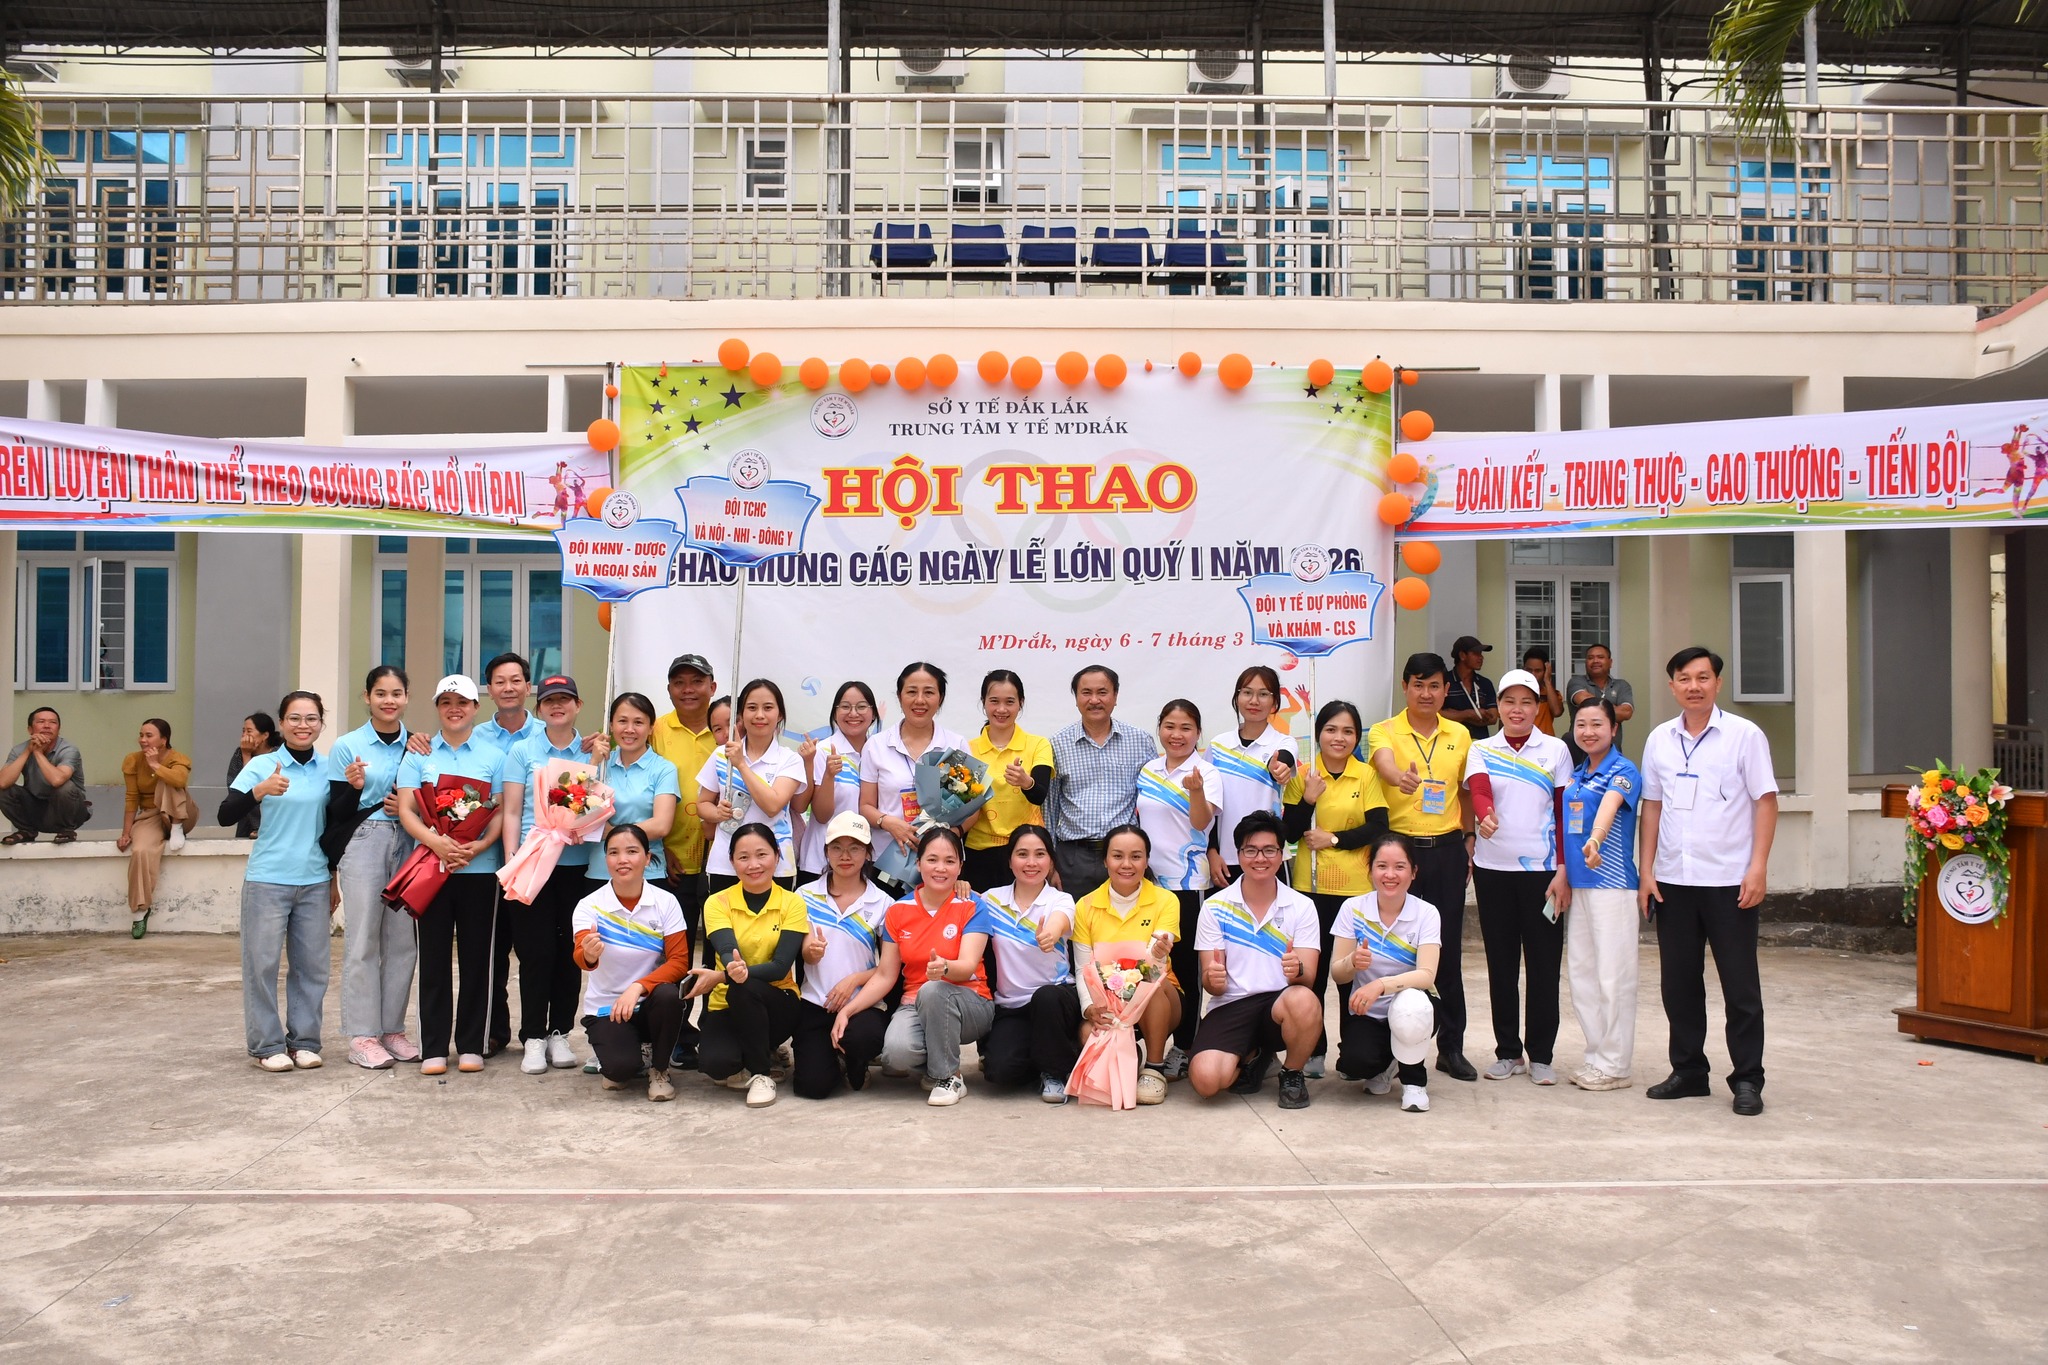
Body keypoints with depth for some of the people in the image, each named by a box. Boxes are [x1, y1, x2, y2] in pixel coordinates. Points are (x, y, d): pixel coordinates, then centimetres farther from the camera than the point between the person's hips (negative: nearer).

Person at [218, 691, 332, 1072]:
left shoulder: (329, 769, 6)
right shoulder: (262, 765, -4)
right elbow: (225, 815, -12)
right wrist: (260, 790, -29)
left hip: (314, 882, 3)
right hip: (268, 880, -3)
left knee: (312, 963, 6)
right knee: (262, 962, -1)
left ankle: (304, 1041, 17)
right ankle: (267, 1045, 9)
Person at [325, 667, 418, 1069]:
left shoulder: (417, 746, 10)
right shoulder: (347, 747, 1)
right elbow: (336, 812, 0)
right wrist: (355, 788, -19)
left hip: (406, 846, 3)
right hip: (362, 845, -3)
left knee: (403, 941, 4)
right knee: (362, 941, -3)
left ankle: (392, 1029, 14)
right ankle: (362, 1036, 3)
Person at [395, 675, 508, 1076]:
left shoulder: (494, 756, 8)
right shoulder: (419, 755, 9)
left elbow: (502, 811, 3)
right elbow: (406, 809, 1)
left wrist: (480, 846, -15)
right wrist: (434, 841, -16)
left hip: (480, 868, 0)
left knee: (476, 956, 3)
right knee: (434, 956, 2)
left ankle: (471, 1044, 12)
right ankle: (433, 1047, 8)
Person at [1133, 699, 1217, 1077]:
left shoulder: (1205, 772, -6)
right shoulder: (1147, 771, 10)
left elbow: (1201, 823, -20)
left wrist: (1196, 790, -38)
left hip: (1187, 881, -5)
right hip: (1148, 878, 5)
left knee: (1184, 965, 1)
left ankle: (1183, 1048, 11)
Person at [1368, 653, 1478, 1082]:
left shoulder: (1460, 736, 9)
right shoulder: (1385, 732, -3)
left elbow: (1465, 790, 18)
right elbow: (1384, 764, -26)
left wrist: (1468, 837, 10)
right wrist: (1401, 778, -48)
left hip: (1446, 850, 3)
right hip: (1399, 848, -2)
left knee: (1447, 950, 6)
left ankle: (1451, 1046, 15)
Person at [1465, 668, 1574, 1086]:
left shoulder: (1555, 750, 5)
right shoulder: (1481, 750, 6)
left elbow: (1565, 813, 3)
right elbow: (1478, 790, -13)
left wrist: (1564, 870, -5)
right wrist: (1484, 815, -36)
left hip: (1541, 869, -1)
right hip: (1492, 868, 1)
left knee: (1544, 964, 1)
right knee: (1501, 963, 7)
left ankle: (1541, 1055, 11)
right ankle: (1507, 1051, 17)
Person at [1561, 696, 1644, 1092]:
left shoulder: (1623, 771, -8)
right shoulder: (1576, 774, 14)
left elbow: (1609, 807, -28)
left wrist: (1594, 841, -46)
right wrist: (1563, 873, 14)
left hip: (1612, 883, -8)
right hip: (1578, 883, 8)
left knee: (1613, 975, -3)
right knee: (1581, 972, 11)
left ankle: (1615, 1065, 5)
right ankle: (1597, 1055, 22)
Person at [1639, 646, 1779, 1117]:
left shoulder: (1745, 736, -2)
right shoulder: (1659, 740, 9)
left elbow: (1765, 802, -4)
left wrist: (1757, 868, -11)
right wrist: (1647, 871, 6)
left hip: (1729, 881, -4)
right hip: (1672, 880, 4)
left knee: (1740, 985, 2)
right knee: (1679, 982, 11)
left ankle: (1747, 1079, 12)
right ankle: (1688, 1071, 23)